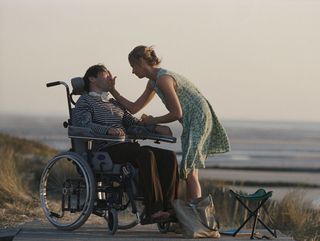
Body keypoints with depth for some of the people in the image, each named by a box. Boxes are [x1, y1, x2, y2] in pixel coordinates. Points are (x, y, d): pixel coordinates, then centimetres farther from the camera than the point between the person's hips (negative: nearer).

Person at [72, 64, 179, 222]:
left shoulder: (115, 104, 35)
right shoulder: (85, 101, 10)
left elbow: (133, 122, 26)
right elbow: (83, 123, -9)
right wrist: (107, 130, -27)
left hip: (127, 147, 8)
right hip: (105, 149, -8)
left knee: (169, 157, -15)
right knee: (146, 155, -34)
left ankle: (168, 208, -25)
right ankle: (153, 210, -39)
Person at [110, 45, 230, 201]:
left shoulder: (163, 79, -19)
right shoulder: (153, 82, 11)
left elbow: (177, 113, -20)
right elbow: (134, 108, 13)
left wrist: (153, 121, -7)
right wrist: (112, 91, 10)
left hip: (198, 119, -10)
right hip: (191, 123, 10)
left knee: (189, 172, -13)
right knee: (189, 172, 9)